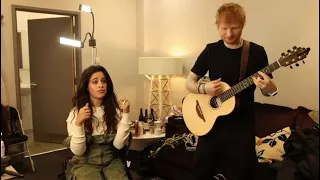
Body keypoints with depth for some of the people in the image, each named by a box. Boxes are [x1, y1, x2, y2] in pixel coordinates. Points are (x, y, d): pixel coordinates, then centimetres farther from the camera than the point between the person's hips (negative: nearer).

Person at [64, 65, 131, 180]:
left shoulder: (115, 109, -1)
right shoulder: (76, 113, -5)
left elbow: (118, 144, -11)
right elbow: (77, 151, -11)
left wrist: (125, 114, -17)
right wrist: (78, 123, -25)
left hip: (111, 162, 2)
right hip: (84, 163, -2)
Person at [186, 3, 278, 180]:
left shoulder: (257, 52, -5)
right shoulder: (211, 50, -2)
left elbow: (268, 90, 2)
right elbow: (189, 82, 1)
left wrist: (269, 87, -22)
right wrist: (204, 88, -20)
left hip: (242, 126, -1)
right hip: (211, 123, 1)